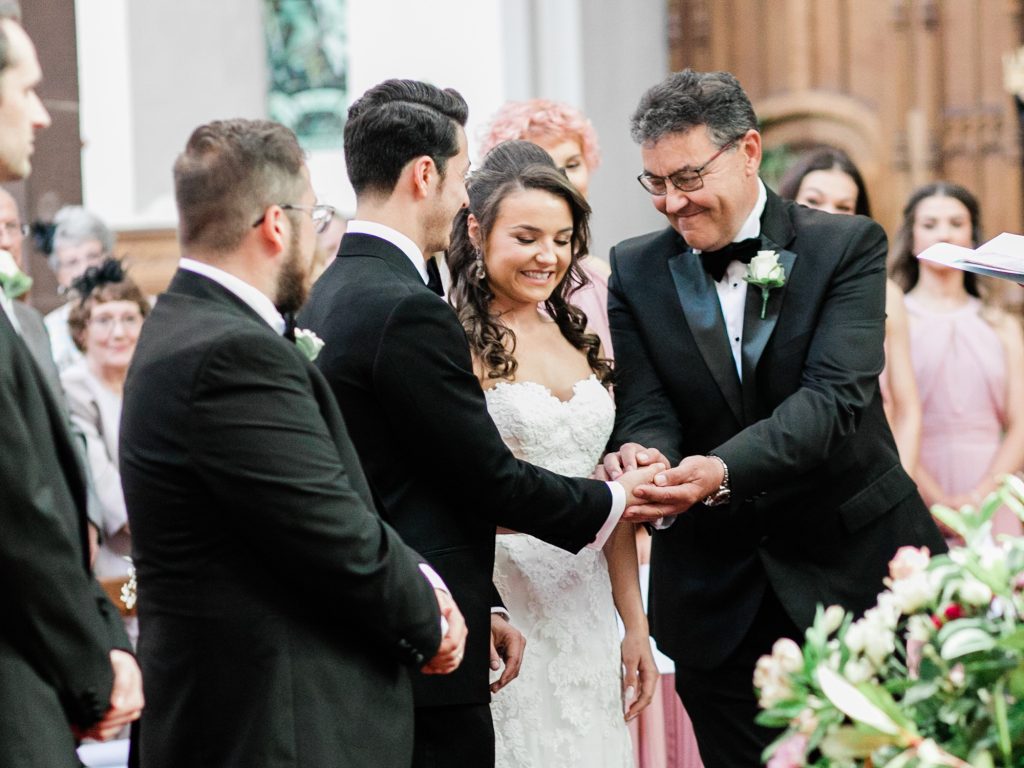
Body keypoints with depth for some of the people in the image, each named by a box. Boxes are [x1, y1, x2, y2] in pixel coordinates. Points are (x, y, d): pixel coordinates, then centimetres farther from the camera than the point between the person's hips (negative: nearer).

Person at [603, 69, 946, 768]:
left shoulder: (848, 247, -6)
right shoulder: (637, 271, 3)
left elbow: (835, 394, -20)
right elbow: (646, 408, -5)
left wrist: (724, 472, -36)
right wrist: (643, 458, -31)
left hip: (853, 567, -2)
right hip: (718, 596, 2)